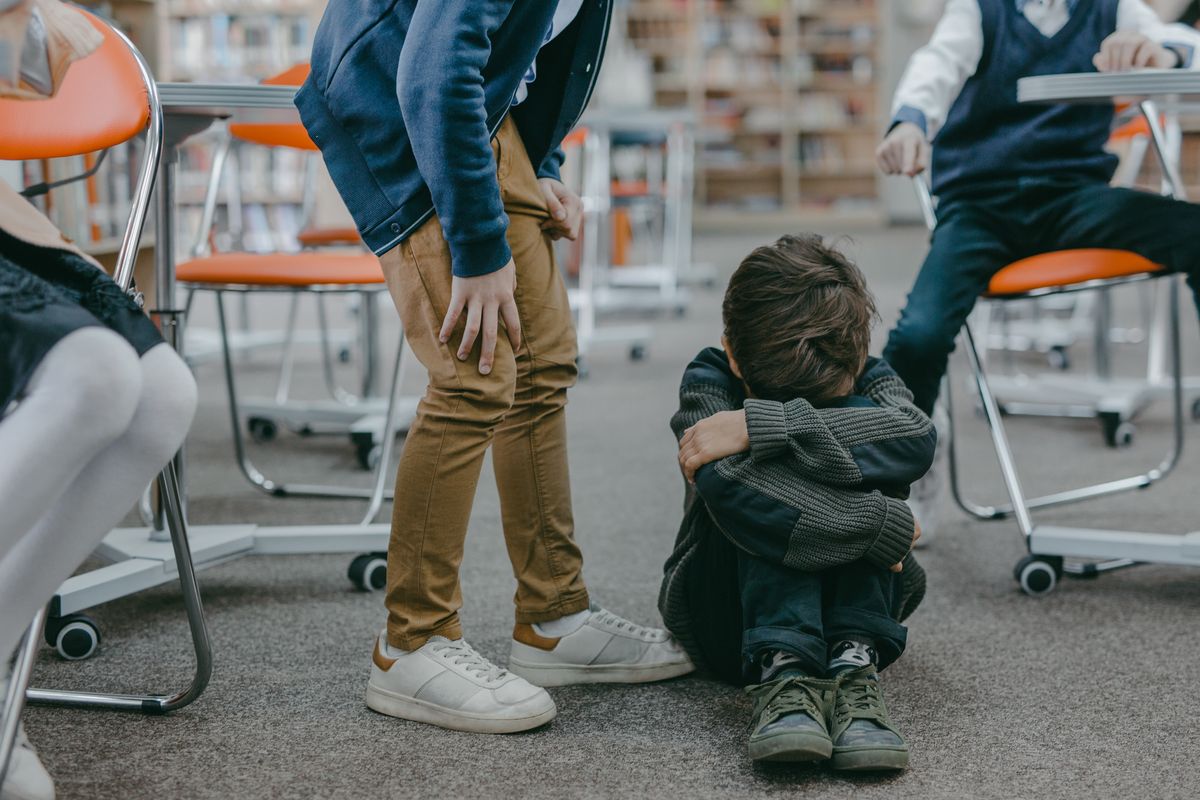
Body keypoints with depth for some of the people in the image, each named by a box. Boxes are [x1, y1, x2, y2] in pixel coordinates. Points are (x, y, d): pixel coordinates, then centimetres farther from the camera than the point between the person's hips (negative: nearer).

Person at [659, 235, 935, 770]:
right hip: (730, 618, -2)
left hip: (852, 600, 2)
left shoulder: (868, 380, -10)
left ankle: (854, 666, -35)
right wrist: (883, 524, -37)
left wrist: (758, 426, -40)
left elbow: (916, 438, -36)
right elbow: (728, 485, -38)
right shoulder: (708, 382, -16)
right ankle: (781, 672, -42)